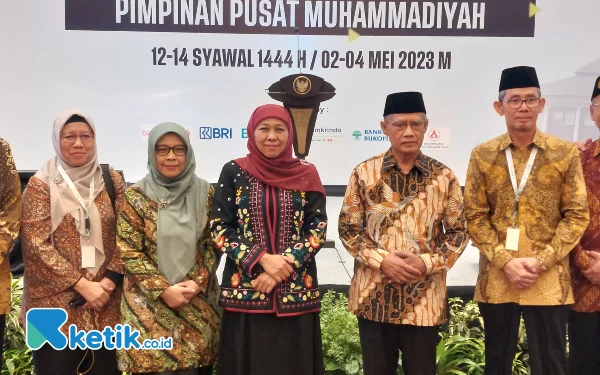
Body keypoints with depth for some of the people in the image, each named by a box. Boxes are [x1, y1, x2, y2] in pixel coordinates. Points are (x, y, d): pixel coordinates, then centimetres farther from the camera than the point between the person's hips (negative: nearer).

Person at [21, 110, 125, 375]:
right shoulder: (41, 184, -1)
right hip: (56, 301, -2)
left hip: (105, 302, 2)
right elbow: (36, 243, -9)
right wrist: (81, 284, -15)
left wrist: (110, 280, -10)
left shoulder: (112, 180, 5)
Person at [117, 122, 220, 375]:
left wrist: (197, 282, -9)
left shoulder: (205, 192, 3)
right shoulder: (136, 196, -3)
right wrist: (164, 289, -12)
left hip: (198, 302, 2)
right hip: (149, 302, -2)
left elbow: (213, 243, 5)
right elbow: (129, 252, -5)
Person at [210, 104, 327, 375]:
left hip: (296, 293, 1)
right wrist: (261, 259, -13)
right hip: (244, 291, 0)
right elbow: (219, 227, -2)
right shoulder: (233, 172, 1)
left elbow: (318, 228, 0)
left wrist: (286, 265, -13)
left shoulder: (306, 175, 3)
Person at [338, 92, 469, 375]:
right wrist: (382, 260, -14)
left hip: (424, 296, 0)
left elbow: (458, 231, 3)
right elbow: (348, 229, 0)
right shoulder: (364, 173, -2)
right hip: (373, 294, 0)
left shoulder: (444, 177, 0)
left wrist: (427, 262, -13)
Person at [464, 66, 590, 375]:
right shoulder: (482, 156, 2)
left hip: (549, 281, -1)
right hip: (496, 279, 1)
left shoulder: (565, 153, 1)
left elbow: (577, 215, -1)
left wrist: (541, 261, -11)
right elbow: (475, 216, 0)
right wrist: (504, 261, -11)